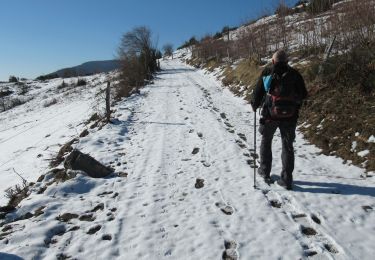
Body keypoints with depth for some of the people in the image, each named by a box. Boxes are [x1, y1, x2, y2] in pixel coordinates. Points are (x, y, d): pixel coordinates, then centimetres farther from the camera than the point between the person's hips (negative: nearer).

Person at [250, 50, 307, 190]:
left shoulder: (267, 73, -3)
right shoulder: (294, 74, 1)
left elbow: (257, 92, -2)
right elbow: (303, 95, 5)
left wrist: (254, 105, 16)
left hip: (270, 115, -1)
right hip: (289, 116, 1)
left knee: (266, 141, 21)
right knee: (287, 146, 11)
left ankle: (265, 171, 29)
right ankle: (287, 179, 14)